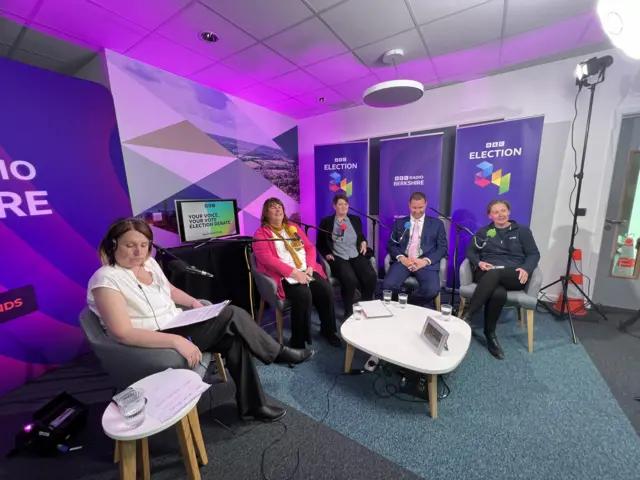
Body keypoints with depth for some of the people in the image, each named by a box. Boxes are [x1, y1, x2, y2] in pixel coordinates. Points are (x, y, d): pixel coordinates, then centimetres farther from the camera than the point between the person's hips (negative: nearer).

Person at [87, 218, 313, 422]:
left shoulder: (149, 263, 4)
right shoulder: (106, 279, -18)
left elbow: (171, 291, 19)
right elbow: (123, 334, -25)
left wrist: (194, 302, 0)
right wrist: (176, 341, -31)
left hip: (178, 327, 8)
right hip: (152, 346, -7)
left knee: (234, 340, -13)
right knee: (232, 315, -20)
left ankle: (251, 405, 5)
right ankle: (278, 354, 0)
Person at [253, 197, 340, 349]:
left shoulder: (293, 227, 19)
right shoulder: (261, 233, 2)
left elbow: (310, 247, 14)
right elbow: (267, 259, -12)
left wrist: (310, 268, -5)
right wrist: (294, 272, -19)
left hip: (306, 271, 5)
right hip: (285, 276, -5)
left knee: (327, 291, -18)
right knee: (303, 295, -31)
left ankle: (328, 330, 6)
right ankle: (298, 342, -12)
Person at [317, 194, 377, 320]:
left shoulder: (355, 219, 17)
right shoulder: (326, 222, 8)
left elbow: (361, 237, 28)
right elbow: (320, 244, 10)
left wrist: (364, 242, 6)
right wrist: (327, 254, -7)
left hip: (356, 255, 4)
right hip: (338, 258, -3)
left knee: (371, 277, -24)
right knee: (350, 280, -32)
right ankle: (349, 311, -8)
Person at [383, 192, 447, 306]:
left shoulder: (437, 223, 14)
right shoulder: (399, 222, 16)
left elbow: (442, 248, 7)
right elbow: (391, 244, 10)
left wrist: (425, 260, -12)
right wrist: (402, 258, -11)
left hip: (426, 262, 0)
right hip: (403, 261, 1)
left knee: (432, 290, -28)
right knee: (388, 285, -27)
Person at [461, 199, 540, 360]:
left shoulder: (522, 231, 16)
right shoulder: (483, 231, 19)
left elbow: (534, 254, 9)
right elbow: (470, 250, 13)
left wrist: (526, 269, -11)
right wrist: (478, 262, -8)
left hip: (513, 276, -1)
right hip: (486, 273, 1)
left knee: (493, 274, -39)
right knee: (499, 294, -36)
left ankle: (467, 315, -37)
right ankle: (490, 334, -22)